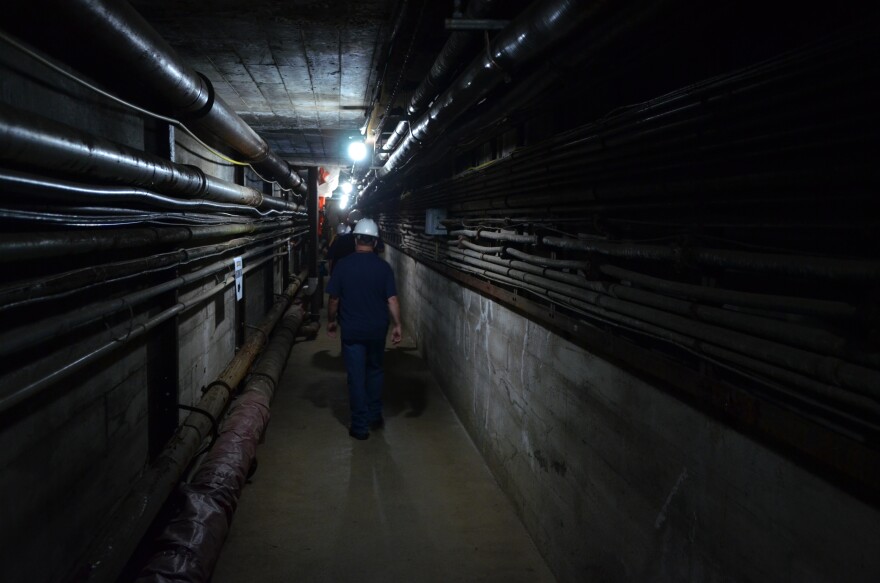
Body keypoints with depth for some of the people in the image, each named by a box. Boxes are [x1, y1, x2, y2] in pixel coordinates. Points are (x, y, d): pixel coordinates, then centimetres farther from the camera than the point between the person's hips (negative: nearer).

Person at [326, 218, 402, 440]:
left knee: (356, 376, 5)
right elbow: (392, 299, -9)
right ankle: (375, 417, 29)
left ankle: (360, 426, 10)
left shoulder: (343, 265, -9)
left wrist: (331, 321, 11)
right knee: (375, 371, 21)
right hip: (377, 329, 2)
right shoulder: (383, 266, -7)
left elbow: (334, 299, -4)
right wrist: (397, 325, 1)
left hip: (352, 330, -2)